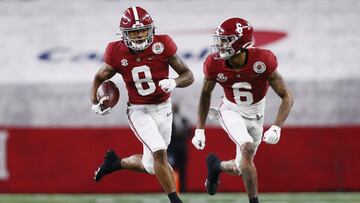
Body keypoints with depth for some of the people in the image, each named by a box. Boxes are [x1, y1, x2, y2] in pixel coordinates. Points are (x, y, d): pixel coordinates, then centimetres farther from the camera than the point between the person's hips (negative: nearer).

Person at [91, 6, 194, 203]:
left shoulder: (162, 45, -15)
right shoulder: (117, 53, -14)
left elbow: (188, 76, -8)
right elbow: (99, 78, 5)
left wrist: (174, 82, -29)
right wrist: (95, 103, -11)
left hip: (163, 109, 2)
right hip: (139, 111, -2)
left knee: (151, 165, 11)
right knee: (160, 153, -24)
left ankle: (116, 163, 39)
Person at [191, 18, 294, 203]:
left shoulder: (262, 61, -29)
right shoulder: (214, 64, -22)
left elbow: (287, 97, -22)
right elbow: (206, 94, -2)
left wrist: (276, 128, -35)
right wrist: (199, 130, -3)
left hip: (255, 116, 1)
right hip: (231, 111, -1)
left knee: (239, 169, 8)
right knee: (247, 149, -28)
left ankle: (216, 166, 41)